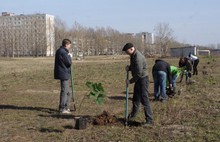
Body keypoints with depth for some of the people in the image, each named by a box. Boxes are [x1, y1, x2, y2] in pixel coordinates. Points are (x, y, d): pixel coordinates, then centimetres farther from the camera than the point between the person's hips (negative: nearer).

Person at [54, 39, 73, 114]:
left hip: (63, 74, 11)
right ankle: (62, 109, -1)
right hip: (63, 74, -11)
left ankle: (65, 107, 25)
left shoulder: (59, 51, 15)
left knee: (67, 92, 17)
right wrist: (70, 56, 0)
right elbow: (69, 63, -16)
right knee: (64, 91, -5)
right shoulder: (63, 52, -18)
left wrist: (68, 56, 4)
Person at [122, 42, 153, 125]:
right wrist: (129, 67, -3)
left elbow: (139, 73, -25)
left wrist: (130, 81, -16)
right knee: (135, 98, 22)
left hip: (143, 79, -10)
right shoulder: (133, 55, 6)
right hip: (138, 79, 10)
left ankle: (149, 120, -2)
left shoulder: (138, 58, -25)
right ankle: (133, 115, 39)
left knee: (144, 100, -7)